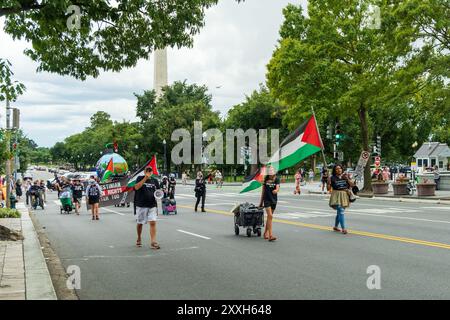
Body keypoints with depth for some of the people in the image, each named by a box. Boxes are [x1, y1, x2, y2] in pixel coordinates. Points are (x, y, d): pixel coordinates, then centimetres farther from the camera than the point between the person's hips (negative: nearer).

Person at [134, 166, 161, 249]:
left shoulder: (155, 181, 10)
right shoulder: (140, 178, 0)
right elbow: (136, 187, -18)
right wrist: (145, 178, -22)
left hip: (152, 205, 2)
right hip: (141, 205, -2)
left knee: (153, 223, -10)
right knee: (139, 223, 11)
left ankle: (153, 242, -11)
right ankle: (139, 239, 33)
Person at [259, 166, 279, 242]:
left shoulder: (276, 179, 0)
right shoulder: (266, 179, 1)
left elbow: (277, 187, -17)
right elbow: (263, 190, 9)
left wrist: (276, 190, -41)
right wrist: (261, 201, 12)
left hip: (274, 199, 2)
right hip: (267, 199, -2)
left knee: (269, 217, 12)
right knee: (270, 216, -14)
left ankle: (266, 233, 27)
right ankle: (270, 235, -19)